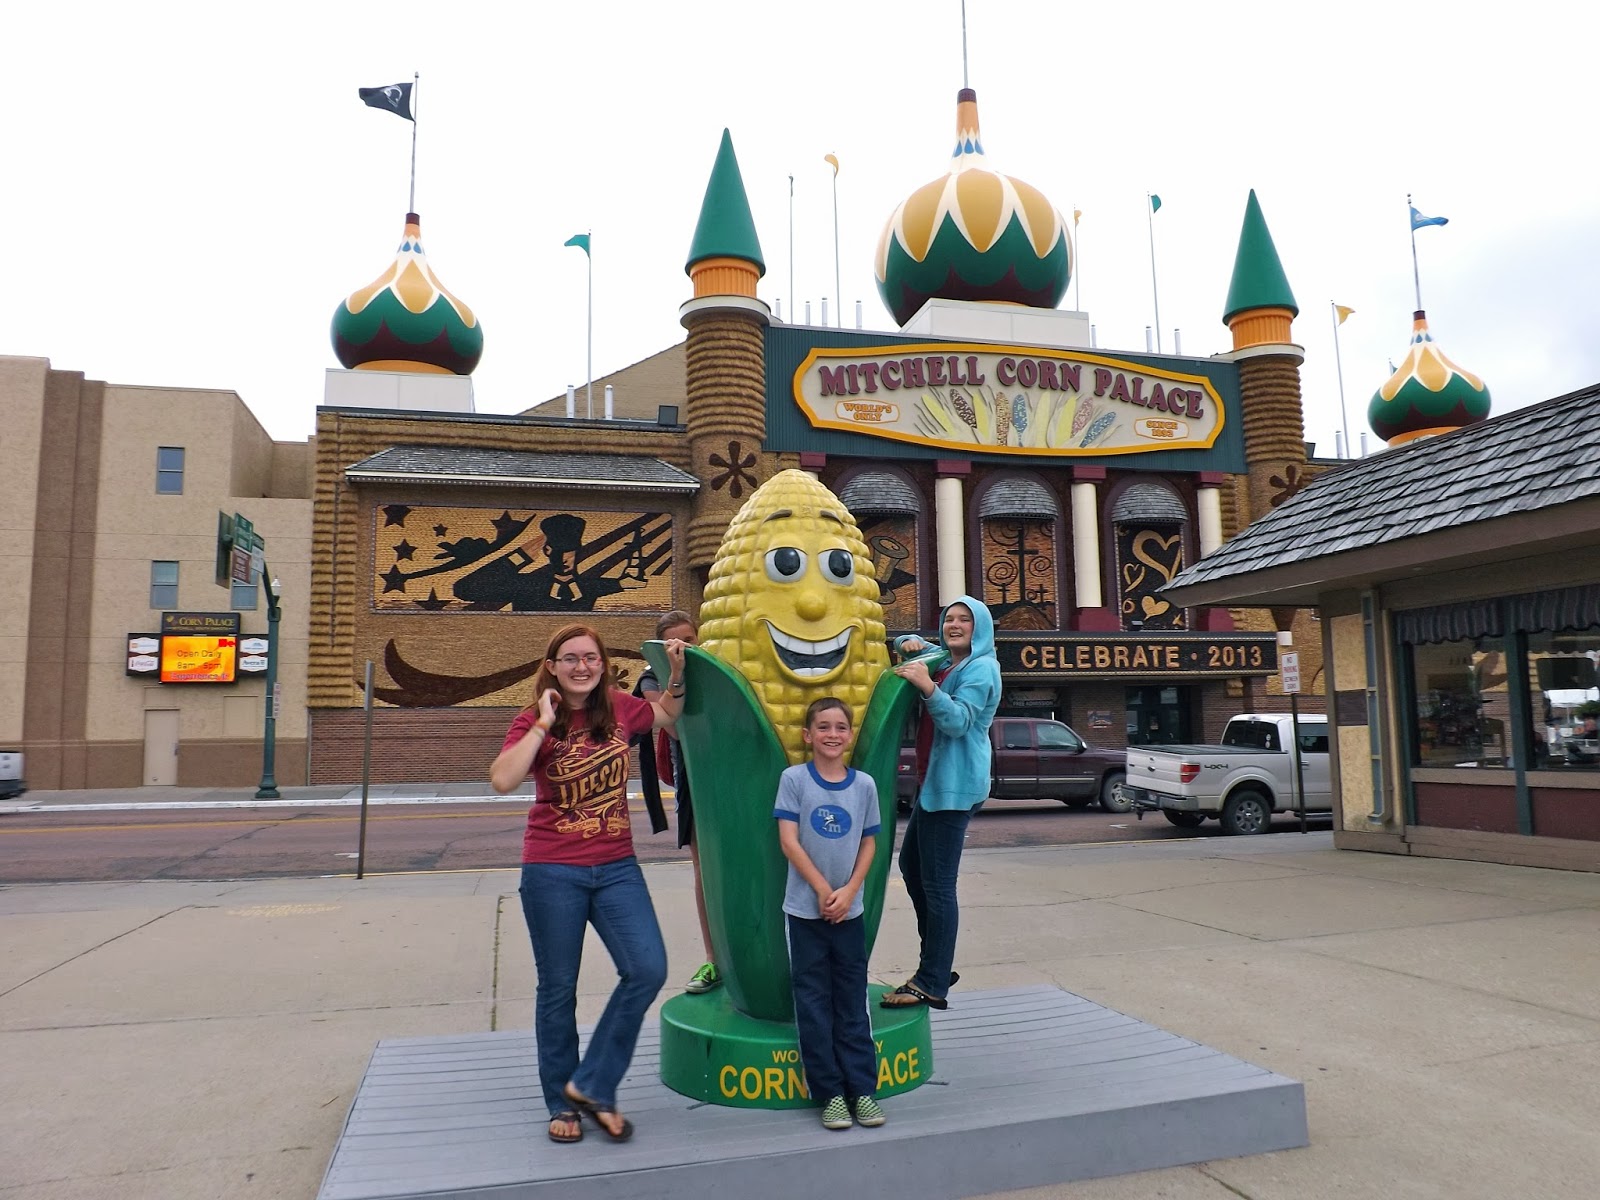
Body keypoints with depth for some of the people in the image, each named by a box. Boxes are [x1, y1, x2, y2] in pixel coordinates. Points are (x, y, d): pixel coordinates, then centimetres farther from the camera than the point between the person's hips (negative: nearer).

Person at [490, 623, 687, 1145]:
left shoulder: (620, 708, 1)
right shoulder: (533, 720, -7)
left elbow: (668, 713, 20)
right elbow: (502, 780, -24)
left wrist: (677, 671, 4)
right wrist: (544, 723, -21)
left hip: (616, 867, 3)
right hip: (553, 873, -3)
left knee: (647, 969, -9)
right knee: (558, 989, 9)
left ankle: (592, 1086, 9)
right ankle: (562, 1102, 29)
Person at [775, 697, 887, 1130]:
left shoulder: (864, 784, 1)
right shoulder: (794, 779, -6)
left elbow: (869, 844, 6)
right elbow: (789, 840, -8)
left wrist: (849, 891, -7)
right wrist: (824, 891, -10)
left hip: (850, 910, 2)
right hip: (805, 910, -2)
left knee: (853, 1004, 9)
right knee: (814, 1005, 4)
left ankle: (863, 1090, 17)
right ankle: (830, 1094, 14)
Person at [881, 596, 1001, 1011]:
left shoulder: (981, 668, -10)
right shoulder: (944, 661, 16)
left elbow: (958, 722, -22)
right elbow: (907, 646, 29)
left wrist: (928, 687, -36)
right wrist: (910, 645, 6)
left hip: (953, 786, -10)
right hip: (932, 782, 10)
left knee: (937, 884, -10)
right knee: (911, 867, 17)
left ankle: (932, 985, -4)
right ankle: (937, 965, 26)